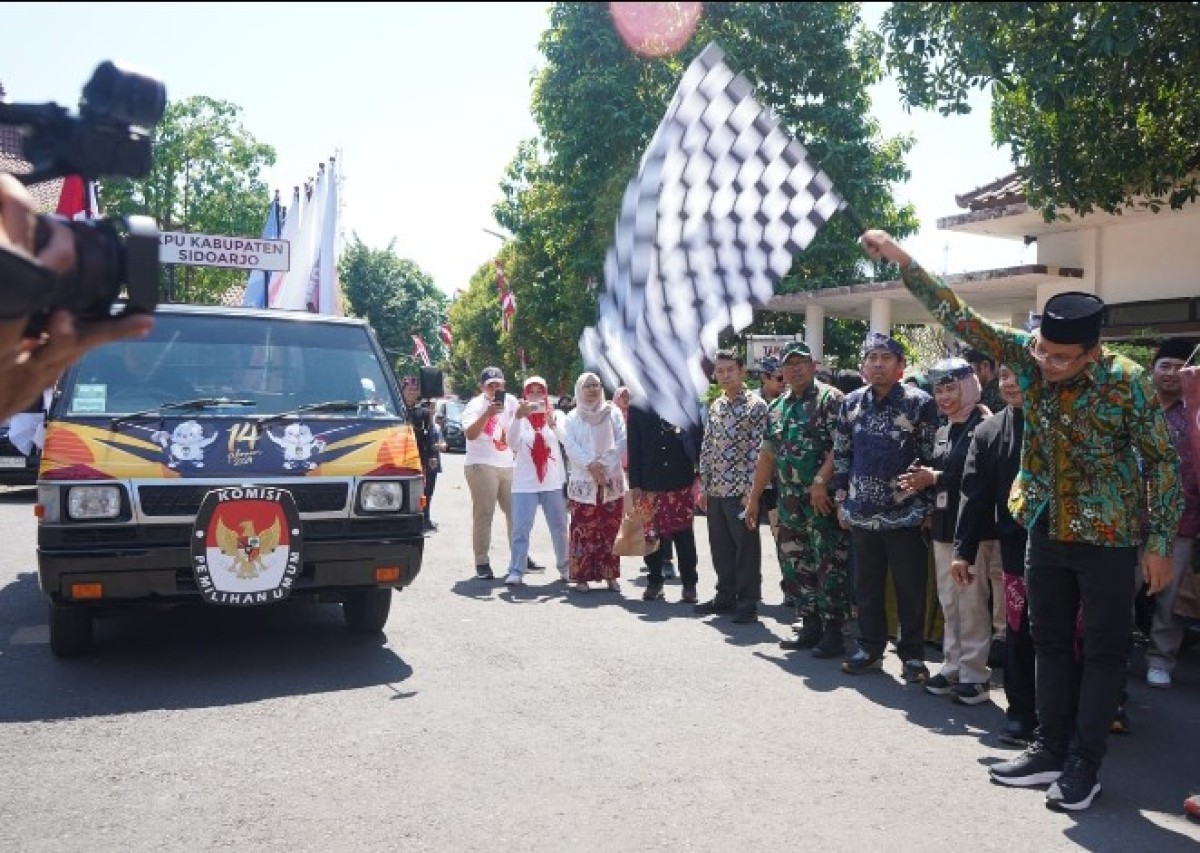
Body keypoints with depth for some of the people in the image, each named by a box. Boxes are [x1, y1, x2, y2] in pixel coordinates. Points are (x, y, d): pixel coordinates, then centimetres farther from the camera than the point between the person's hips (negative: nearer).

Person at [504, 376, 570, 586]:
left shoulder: (555, 415, 6)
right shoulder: (520, 417, 4)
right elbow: (512, 443, -13)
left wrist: (552, 422, -30)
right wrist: (518, 417, -28)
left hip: (553, 482, 2)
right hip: (525, 483, -1)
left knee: (559, 527, 10)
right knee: (521, 528, -8)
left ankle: (564, 566, 24)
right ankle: (516, 571, -5)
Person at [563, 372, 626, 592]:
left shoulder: (613, 412, 8)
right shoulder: (573, 417, 8)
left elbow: (622, 441, -1)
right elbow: (571, 446, -3)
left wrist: (605, 464, -12)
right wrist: (590, 464, -17)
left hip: (611, 479, 1)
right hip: (583, 481, -1)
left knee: (610, 529, 3)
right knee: (583, 530, -4)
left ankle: (610, 575, 10)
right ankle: (582, 576, 0)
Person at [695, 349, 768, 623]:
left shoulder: (755, 405, -7)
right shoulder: (715, 406, 13)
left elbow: (758, 449, -11)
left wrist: (751, 489, -16)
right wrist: (703, 485, 11)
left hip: (741, 490, -7)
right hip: (715, 490, 7)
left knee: (747, 547, 1)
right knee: (720, 546, 13)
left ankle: (748, 602, 9)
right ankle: (726, 595, 25)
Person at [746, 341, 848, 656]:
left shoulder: (830, 398, -6)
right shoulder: (776, 408, 15)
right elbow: (768, 455, 19)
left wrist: (821, 482, -22)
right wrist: (754, 497, 17)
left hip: (823, 498, -7)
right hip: (790, 500, 7)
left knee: (829, 565, -4)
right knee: (795, 564, 12)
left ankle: (833, 632, 4)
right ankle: (810, 626, 24)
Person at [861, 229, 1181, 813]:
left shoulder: (1126, 382, -17)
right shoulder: (1028, 355, -7)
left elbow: (1163, 461, -10)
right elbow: (960, 319, -7)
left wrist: (1159, 543, -11)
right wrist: (902, 261, -16)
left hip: (1108, 535, -5)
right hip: (1047, 528, 5)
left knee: (1105, 648, 6)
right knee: (1050, 642, 14)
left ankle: (1084, 764, 16)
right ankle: (1051, 749, 26)